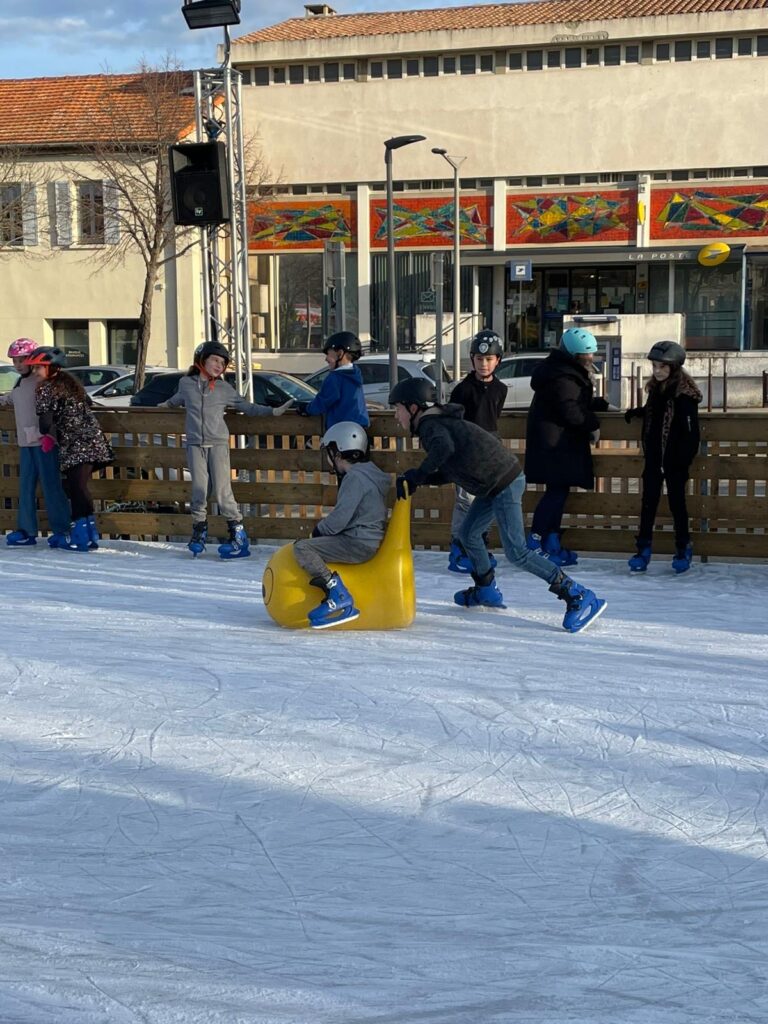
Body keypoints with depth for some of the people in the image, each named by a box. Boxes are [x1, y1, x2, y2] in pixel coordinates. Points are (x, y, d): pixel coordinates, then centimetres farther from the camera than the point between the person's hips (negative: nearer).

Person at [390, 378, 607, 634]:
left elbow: (444, 448, -37)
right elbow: (449, 473, 18)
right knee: (468, 534, 21)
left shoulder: (431, 425, -12)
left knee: (517, 552, -12)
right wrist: (417, 479, 6)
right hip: (495, 485, 10)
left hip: (504, 484, -10)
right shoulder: (438, 422, 18)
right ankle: (486, 591, 37)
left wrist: (416, 476, -27)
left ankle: (578, 596, -11)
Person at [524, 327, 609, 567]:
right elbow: (570, 411, -21)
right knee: (557, 490, -12)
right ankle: (534, 542, -11)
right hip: (554, 442, -11)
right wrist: (593, 424, -9)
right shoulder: (563, 376, -17)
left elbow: (579, 403, 26)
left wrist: (602, 404, 19)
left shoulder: (569, 372, 18)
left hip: (561, 442, 11)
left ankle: (553, 544, 13)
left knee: (559, 491, 10)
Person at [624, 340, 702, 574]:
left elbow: (691, 433, -17)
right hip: (654, 458, 6)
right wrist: (636, 412, 12)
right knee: (648, 502, 6)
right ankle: (643, 549, 11)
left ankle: (683, 549, 19)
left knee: (676, 502, 5)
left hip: (674, 460, -6)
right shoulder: (655, 389, 7)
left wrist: (684, 461, -19)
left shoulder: (684, 394, -16)